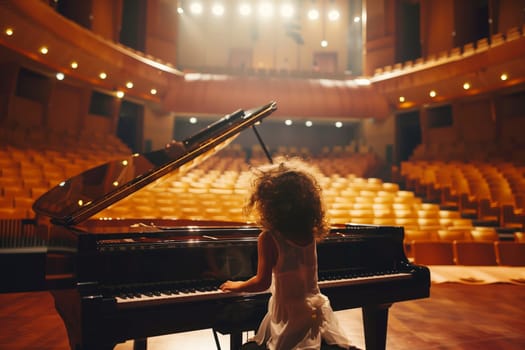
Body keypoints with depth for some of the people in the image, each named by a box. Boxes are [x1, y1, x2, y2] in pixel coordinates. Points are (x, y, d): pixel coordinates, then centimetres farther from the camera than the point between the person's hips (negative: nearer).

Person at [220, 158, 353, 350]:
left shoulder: (268, 238, -19)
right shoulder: (310, 233, -3)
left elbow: (262, 282, -14)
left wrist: (237, 286, 2)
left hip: (289, 316, -5)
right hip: (317, 311, 5)